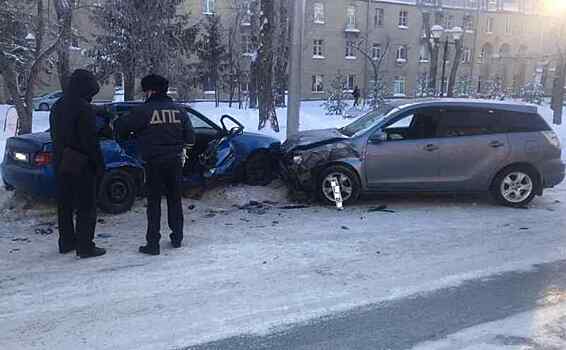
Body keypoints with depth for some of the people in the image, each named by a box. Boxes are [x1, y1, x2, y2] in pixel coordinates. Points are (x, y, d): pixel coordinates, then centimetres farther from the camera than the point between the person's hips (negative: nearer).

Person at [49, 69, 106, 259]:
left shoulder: (57, 107, 11)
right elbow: (91, 141, -18)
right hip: (81, 165, -8)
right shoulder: (83, 108, -17)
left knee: (64, 205, 16)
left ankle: (66, 242, 27)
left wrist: (60, 157, 19)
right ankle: (85, 246, 3)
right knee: (86, 207, 0)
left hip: (61, 163, 9)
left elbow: (55, 136, 16)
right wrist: (99, 165, -11)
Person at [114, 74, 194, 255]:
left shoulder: (144, 111, -11)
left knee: (154, 202, 3)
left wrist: (116, 121, 17)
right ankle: (177, 237, 24)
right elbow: (190, 138, 4)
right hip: (175, 161, 4)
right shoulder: (179, 110, 2)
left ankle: (153, 243, 3)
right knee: (175, 199, 16)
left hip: (154, 163, -4)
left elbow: (121, 127, -5)